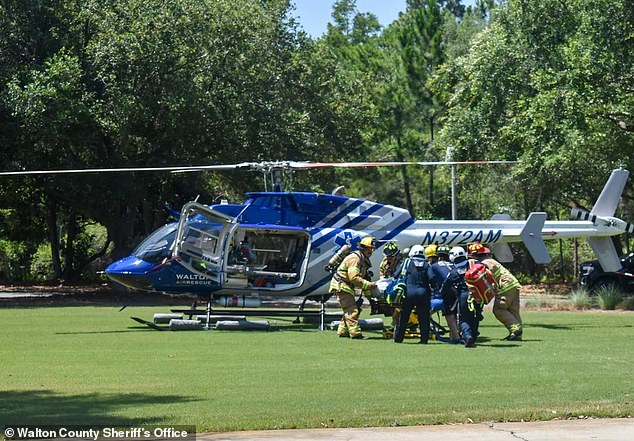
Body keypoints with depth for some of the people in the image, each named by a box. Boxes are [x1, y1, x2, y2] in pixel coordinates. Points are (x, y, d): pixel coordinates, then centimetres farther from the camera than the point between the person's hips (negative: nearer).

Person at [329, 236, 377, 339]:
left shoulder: (364, 260, 14)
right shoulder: (355, 258, -18)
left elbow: (363, 278, 15)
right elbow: (354, 278, -25)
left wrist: (368, 294, 6)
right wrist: (369, 285, -26)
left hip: (346, 287, 10)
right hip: (341, 285, -10)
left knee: (349, 310, 16)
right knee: (352, 310, -14)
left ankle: (342, 331, 24)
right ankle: (355, 333, -18)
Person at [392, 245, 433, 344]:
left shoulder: (406, 262, 8)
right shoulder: (426, 265, 7)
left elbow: (396, 275, 7)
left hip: (409, 292, 0)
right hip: (423, 293, 0)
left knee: (403, 317, 7)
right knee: (423, 317, 7)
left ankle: (398, 338, 11)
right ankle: (424, 339, 6)